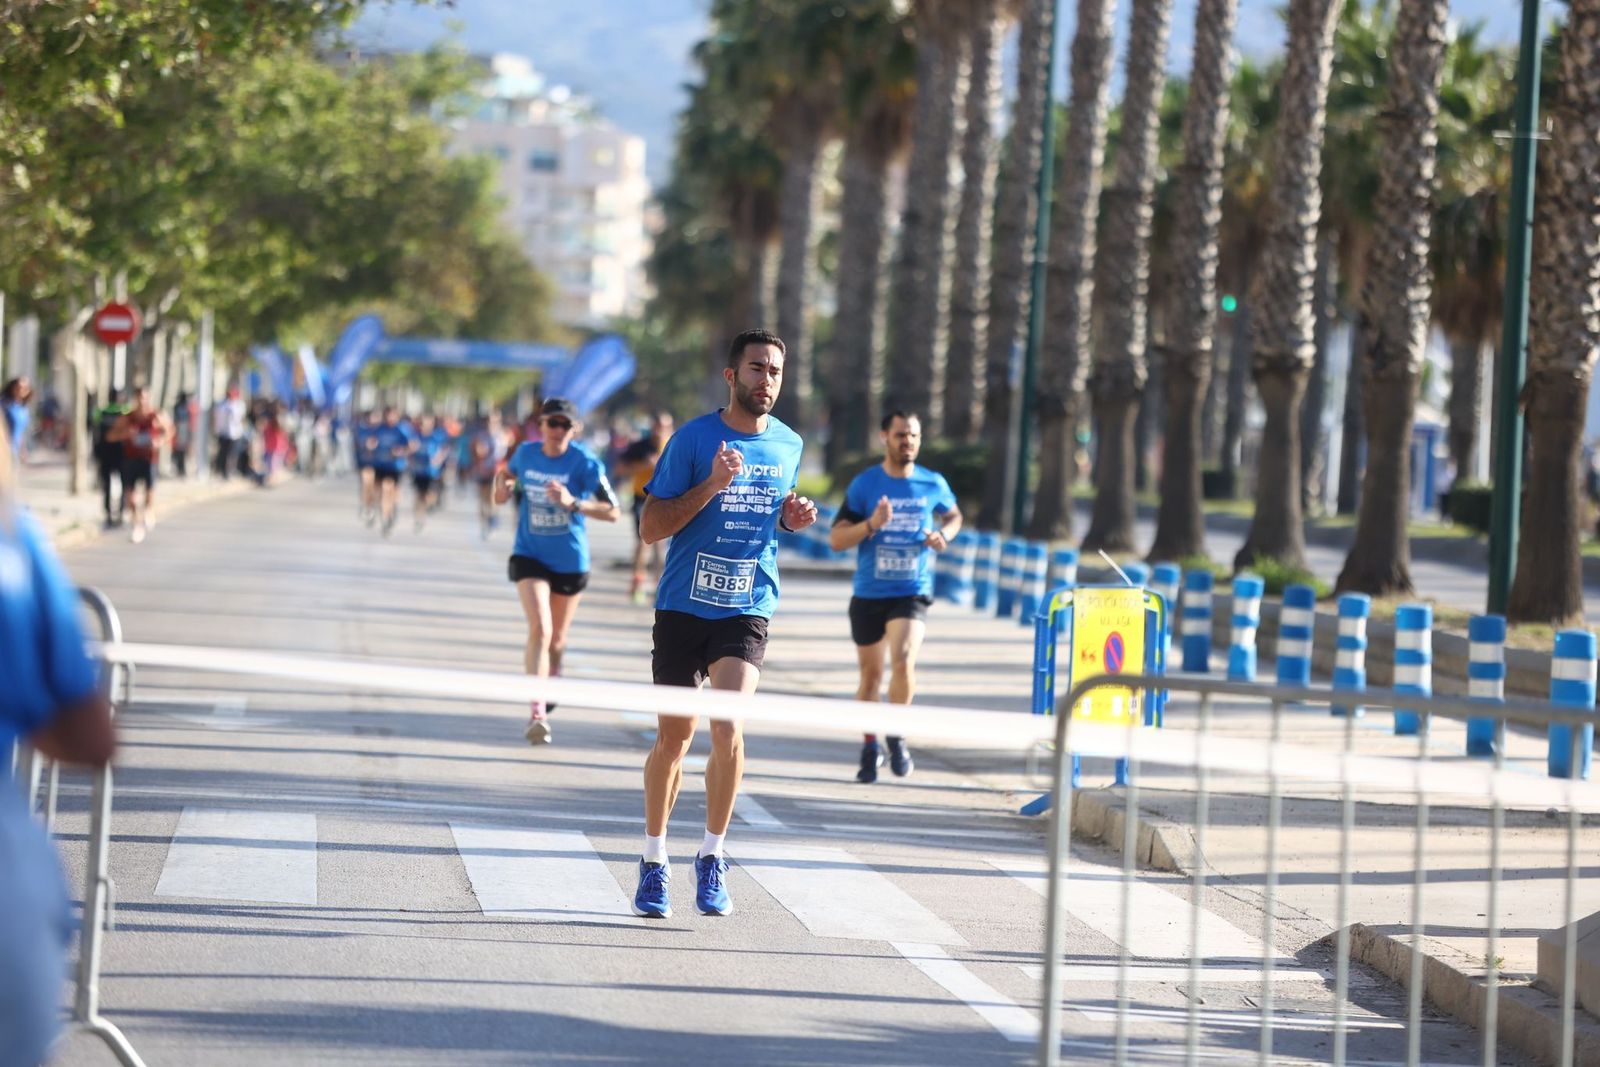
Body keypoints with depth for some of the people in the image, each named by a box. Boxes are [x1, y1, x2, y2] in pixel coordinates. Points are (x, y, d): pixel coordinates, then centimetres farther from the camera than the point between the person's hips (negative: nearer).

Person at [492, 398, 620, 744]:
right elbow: (508, 473, 19)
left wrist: (573, 503, -32)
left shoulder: (585, 463, -14)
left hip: (570, 561, 0)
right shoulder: (525, 453, -4)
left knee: (557, 640, 15)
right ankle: (537, 713, -26)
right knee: (540, 628, -21)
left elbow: (612, 512, -18)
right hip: (529, 556, 0)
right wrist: (503, 487, -4)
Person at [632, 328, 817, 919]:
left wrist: (791, 516, 1)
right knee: (673, 739, 5)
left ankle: (711, 858, -2)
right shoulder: (693, 439, -6)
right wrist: (711, 486, -20)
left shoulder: (789, 445, 6)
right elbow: (650, 527, -8)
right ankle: (654, 861, 23)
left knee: (728, 730, -17)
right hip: (683, 608, -1)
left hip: (746, 611, 1)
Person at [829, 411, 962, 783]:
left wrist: (944, 535, 0)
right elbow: (836, 540, -5)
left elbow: (953, 515, 22)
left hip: (912, 592, -1)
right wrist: (871, 524, -22)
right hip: (868, 594, 1)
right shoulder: (864, 484, -3)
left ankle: (896, 736, -1)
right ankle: (870, 747, 30)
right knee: (870, 673, 9)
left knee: (903, 660, -23)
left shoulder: (933, 484, 2)